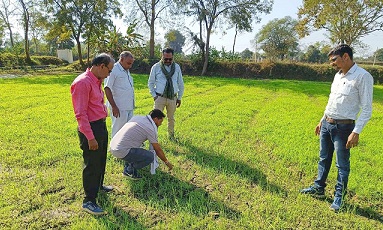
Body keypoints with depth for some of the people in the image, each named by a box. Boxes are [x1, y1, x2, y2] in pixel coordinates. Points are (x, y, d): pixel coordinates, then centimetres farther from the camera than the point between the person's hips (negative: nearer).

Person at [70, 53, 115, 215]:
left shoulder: (96, 81, 10)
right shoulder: (83, 82, -20)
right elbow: (80, 114, -22)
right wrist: (90, 137, -22)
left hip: (101, 125, 10)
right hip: (91, 128, -10)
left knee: (101, 160, 24)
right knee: (91, 164, 1)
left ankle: (98, 185, 45)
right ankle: (89, 201, 16)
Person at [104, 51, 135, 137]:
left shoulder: (126, 71, 15)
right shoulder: (113, 70, -12)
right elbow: (107, 89, -16)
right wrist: (114, 106, -19)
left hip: (129, 107, 9)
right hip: (119, 108, -8)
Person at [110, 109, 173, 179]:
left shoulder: (137, 117, 13)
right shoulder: (150, 129, -8)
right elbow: (158, 150, 0)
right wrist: (166, 162, 16)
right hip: (121, 151, -9)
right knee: (150, 157, -8)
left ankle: (129, 165, 24)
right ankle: (129, 171, 7)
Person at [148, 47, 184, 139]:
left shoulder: (177, 67, 4)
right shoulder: (156, 67, -2)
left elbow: (180, 83, 11)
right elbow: (150, 83, 5)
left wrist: (179, 97, 9)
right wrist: (154, 95, -3)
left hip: (173, 97, 2)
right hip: (160, 97, -2)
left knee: (171, 118, 15)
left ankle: (171, 135, 31)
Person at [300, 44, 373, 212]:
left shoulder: (363, 77, -13)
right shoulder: (338, 75, 10)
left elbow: (367, 108, -14)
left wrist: (356, 131, -19)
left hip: (343, 127, -7)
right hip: (326, 124, 7)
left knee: (342, 164, 5)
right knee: (324, 159, 17)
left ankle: (339, 195, 20)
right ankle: (319, 187, 31)